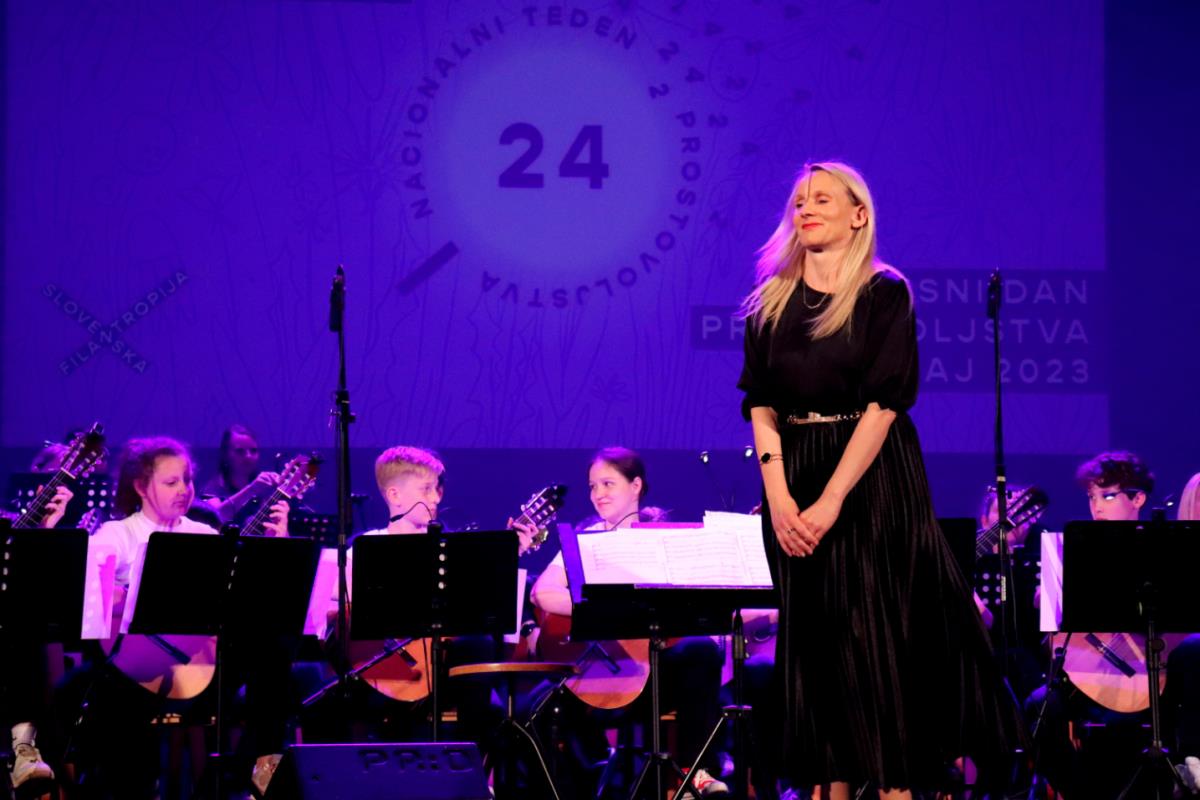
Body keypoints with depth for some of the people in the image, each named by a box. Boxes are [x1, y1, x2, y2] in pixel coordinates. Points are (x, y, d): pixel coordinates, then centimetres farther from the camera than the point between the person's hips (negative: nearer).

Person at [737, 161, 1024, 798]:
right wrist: (777, 493, -11)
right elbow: (760, 403, 3)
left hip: (873, 473, -4)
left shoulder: (885, 293, -5)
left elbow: (884, 401, -13)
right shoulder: (771, 301, 8)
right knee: (813, 639, 4)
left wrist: (832, 499, -20)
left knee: (878, 637, -5)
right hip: (791, 475, 4)